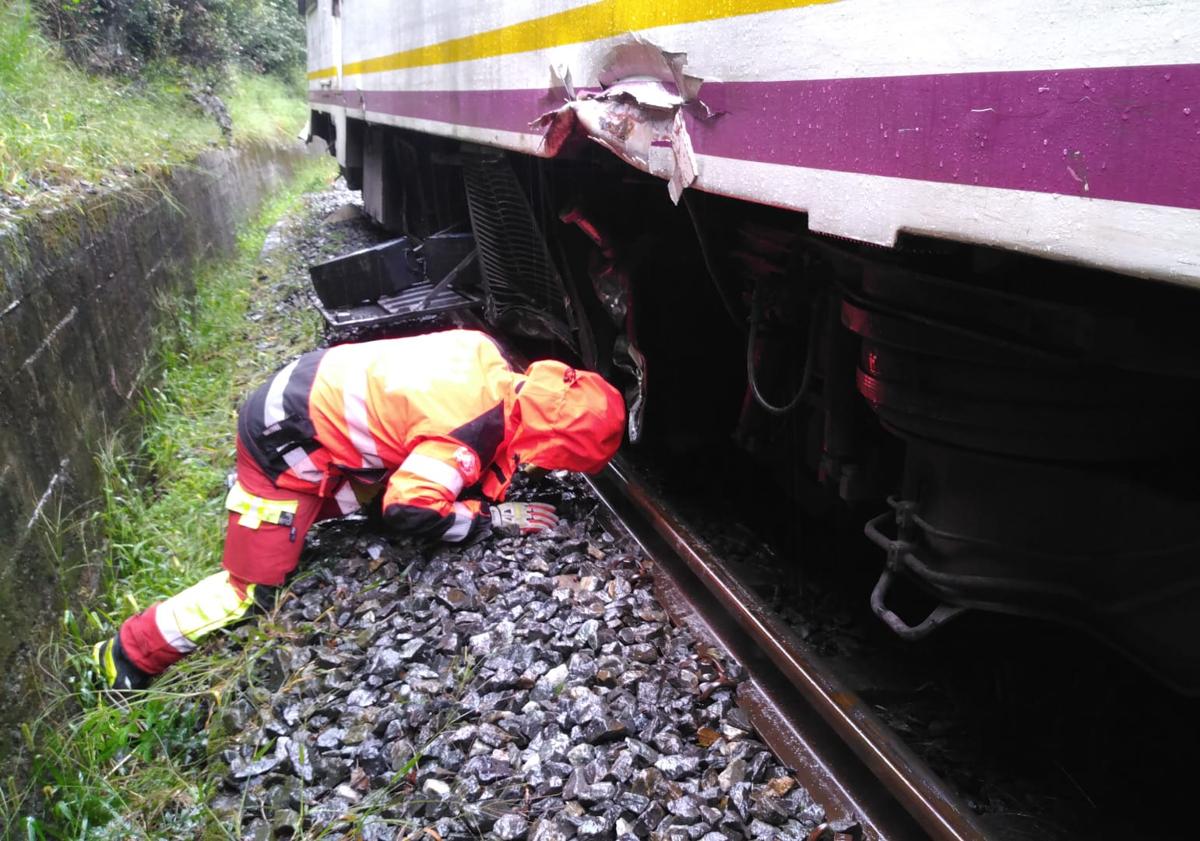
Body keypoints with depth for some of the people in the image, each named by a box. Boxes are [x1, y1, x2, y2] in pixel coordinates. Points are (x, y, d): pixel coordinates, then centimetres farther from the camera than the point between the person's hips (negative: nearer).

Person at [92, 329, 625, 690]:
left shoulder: (489, 355, -7)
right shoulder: (468, 432, -29)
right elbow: (411, 510, -27)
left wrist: (494, 481, 2)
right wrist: (495, 518, -18)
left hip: (310, 381, 8)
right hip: (286, 442, -8)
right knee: (256, 589, 1)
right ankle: (129, 656, 14)